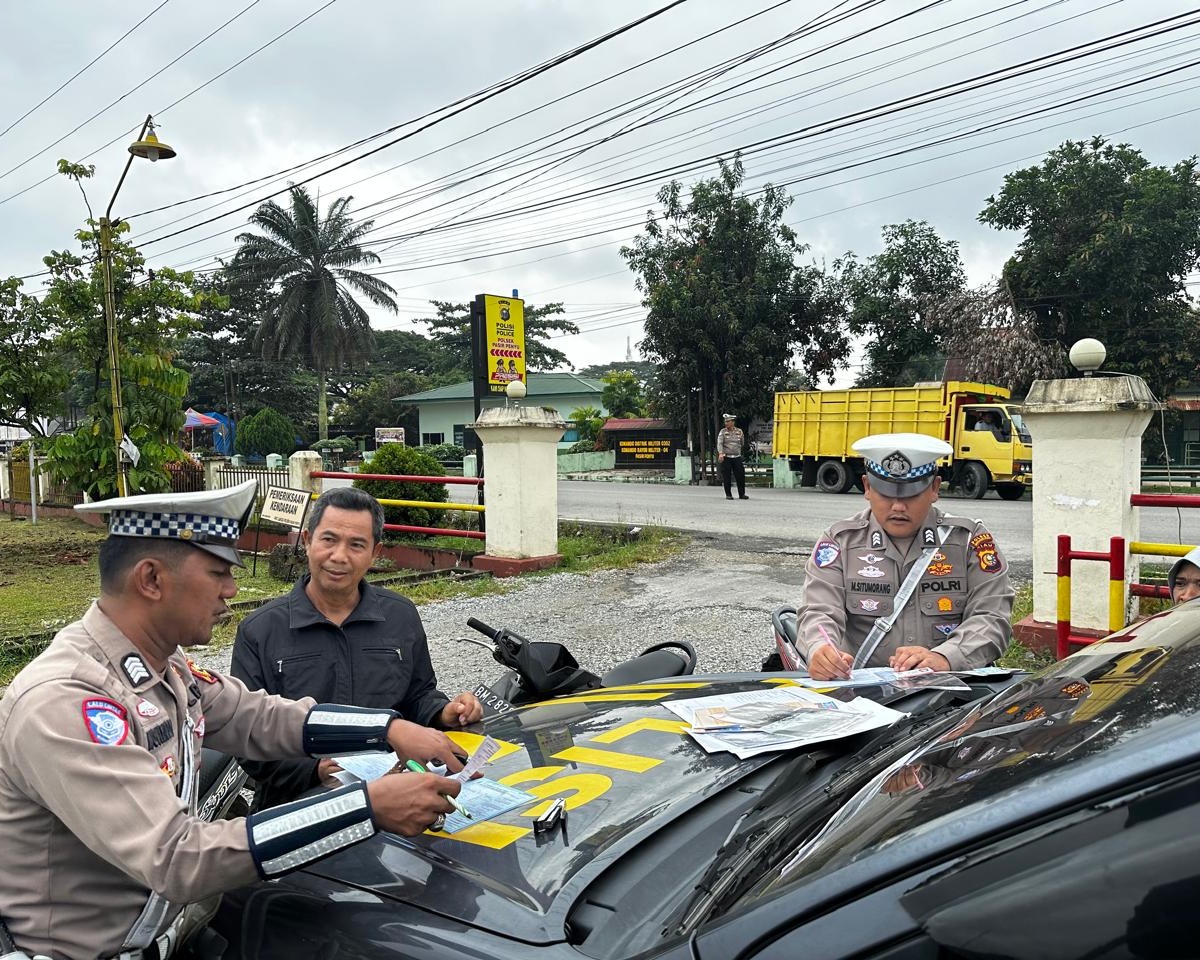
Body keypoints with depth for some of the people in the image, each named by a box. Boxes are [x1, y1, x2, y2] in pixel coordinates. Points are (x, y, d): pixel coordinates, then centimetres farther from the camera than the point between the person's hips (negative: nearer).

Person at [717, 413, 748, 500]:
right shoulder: (723, 431, -1)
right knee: (726, 477, 0)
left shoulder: (739, 432, 7)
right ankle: (728, 495, 10)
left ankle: (742, 494, 11)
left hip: (737, 457, 2)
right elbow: (719, 443, -12)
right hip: (726, 457, -2)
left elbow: (742, 444, 21)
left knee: (740, 476, 1)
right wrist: (720, 453, -27)